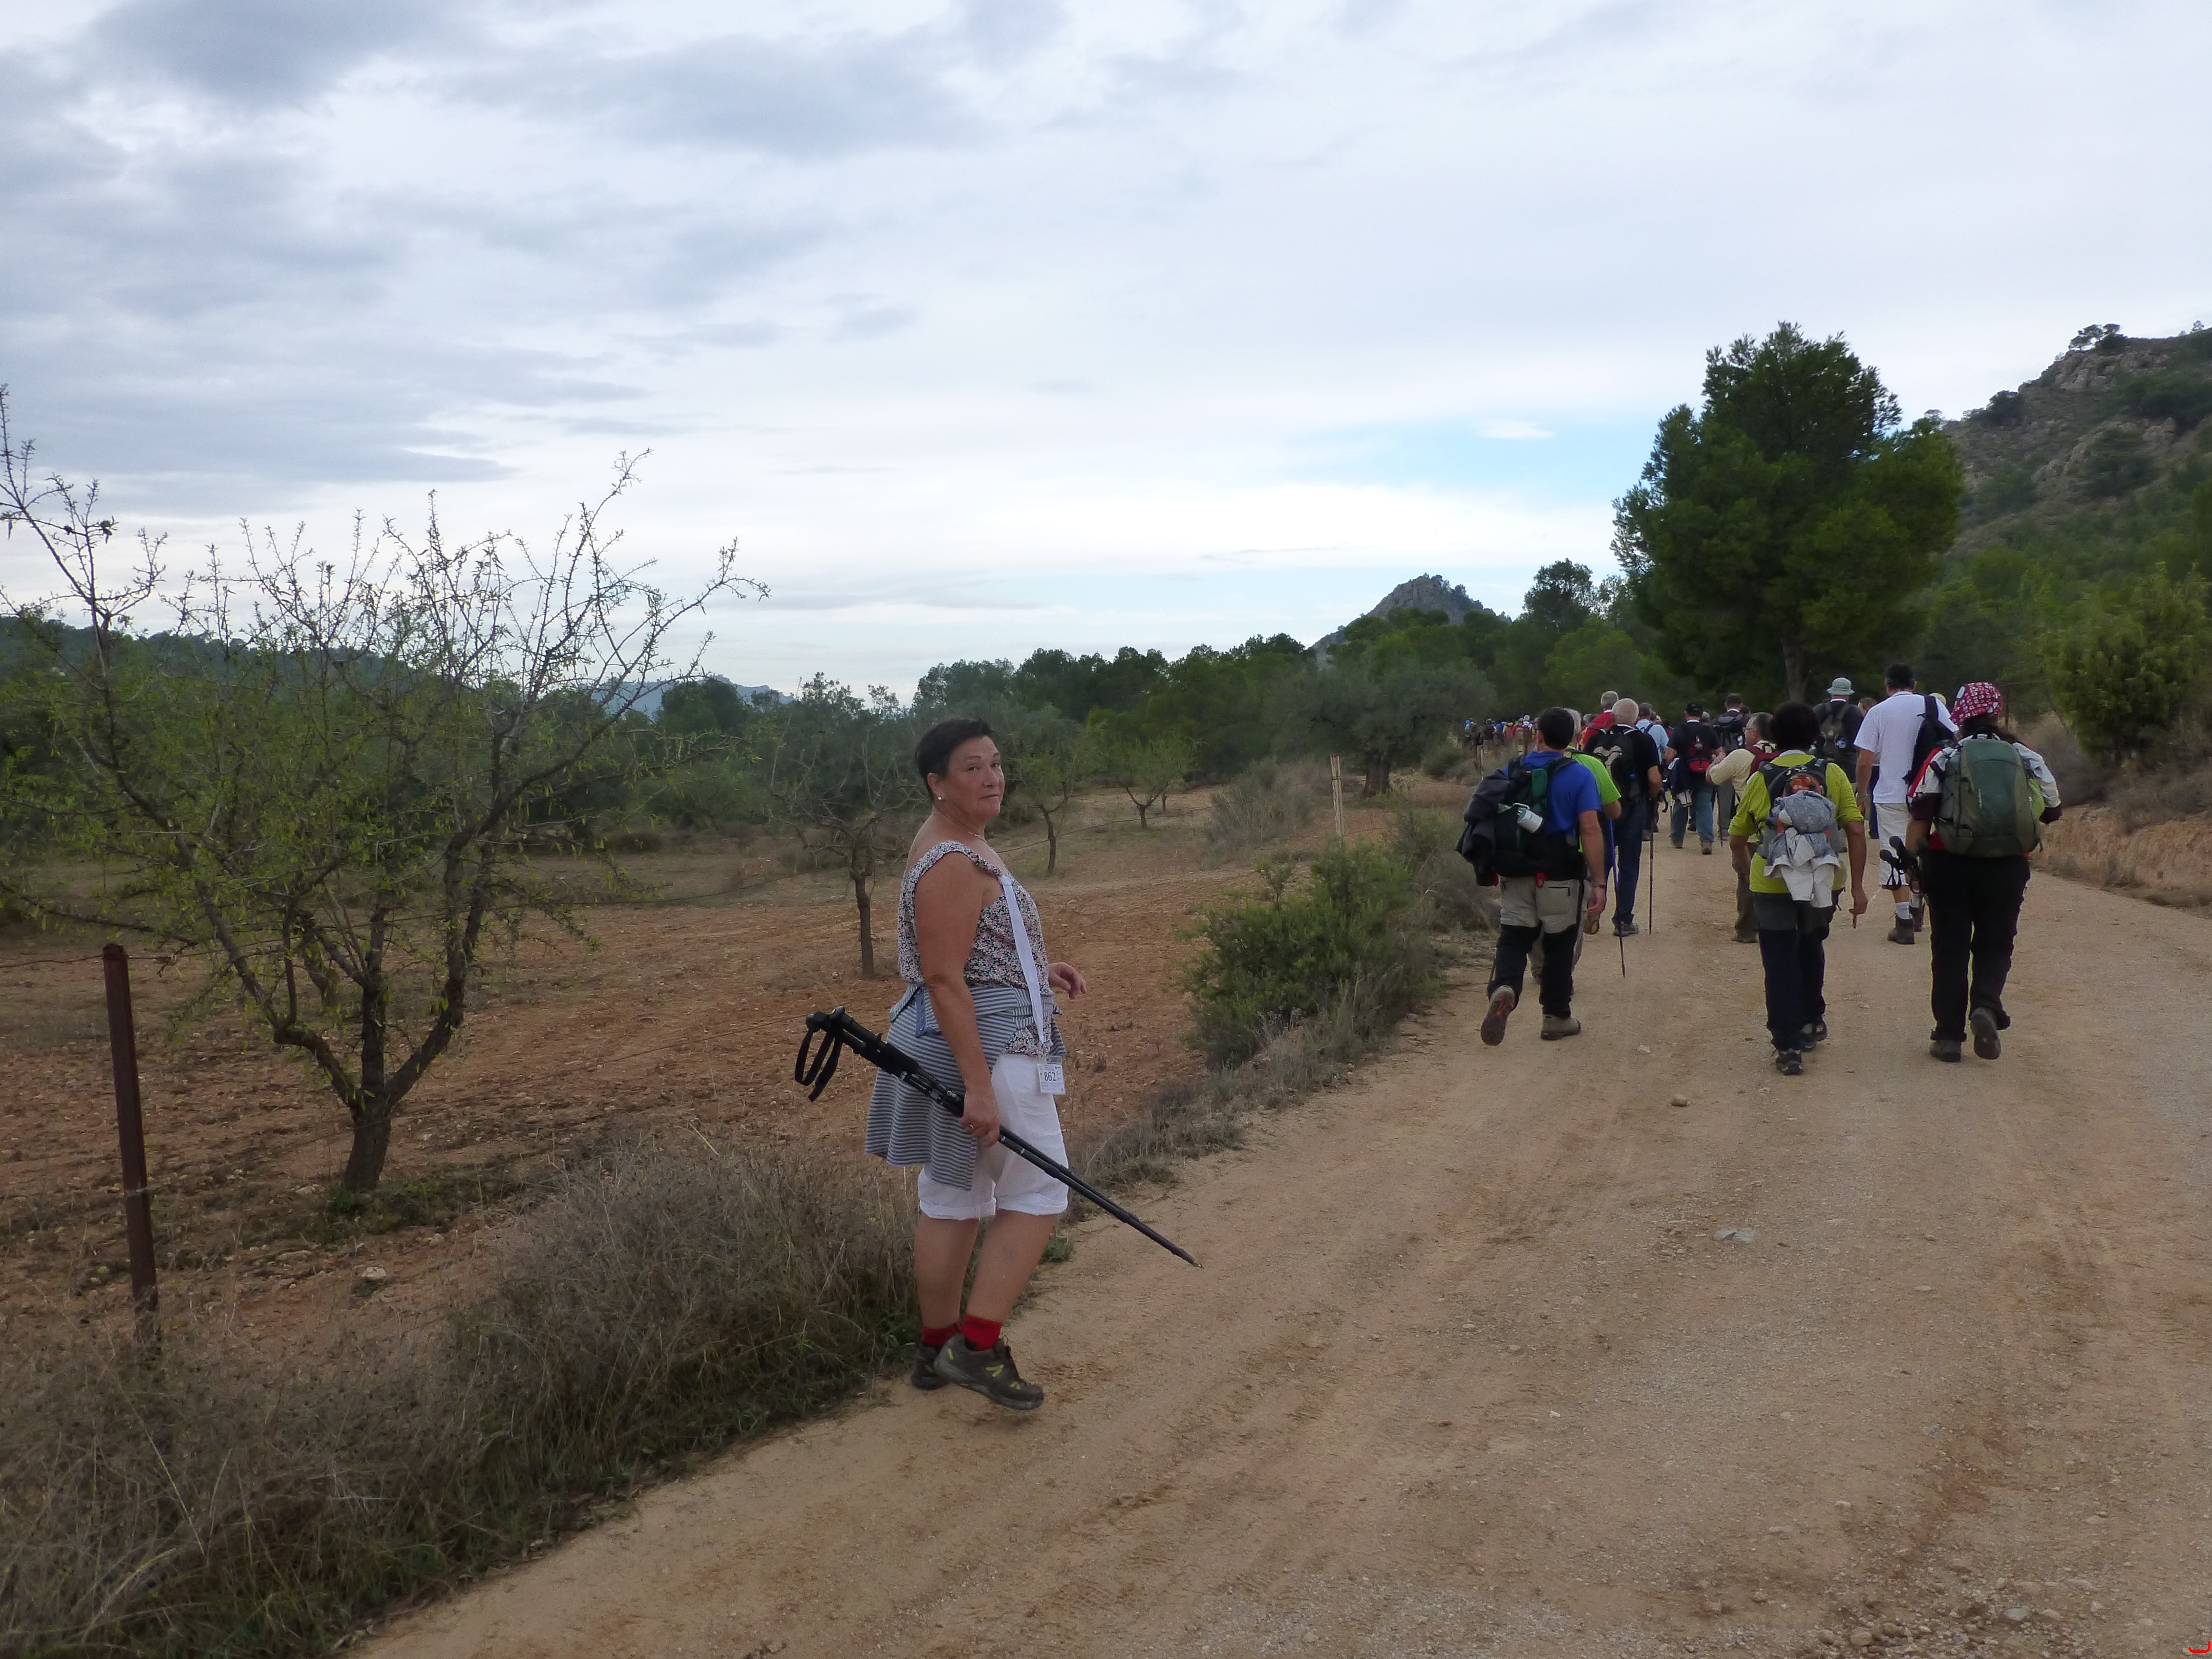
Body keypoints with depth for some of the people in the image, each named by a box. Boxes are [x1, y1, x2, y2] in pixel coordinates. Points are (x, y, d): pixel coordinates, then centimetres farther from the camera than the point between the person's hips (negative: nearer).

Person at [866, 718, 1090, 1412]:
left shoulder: (956, 843, 13)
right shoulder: (952, 863, -20)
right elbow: (944, 979, -24)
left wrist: (1036, 970, 12)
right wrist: (980, 1088, -26)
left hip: (949, 1038, 11)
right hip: (985, 1041, -11)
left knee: (952, 1195, 15)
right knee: (1037, 1194, -2)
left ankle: (936, 1349, 25)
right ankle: (977, 1345, 0)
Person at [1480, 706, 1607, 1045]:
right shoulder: (1580, 776, -7)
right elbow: (1590, 830, -14)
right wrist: (1598, 883, -12)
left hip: (1517, 874, 2)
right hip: (1561, 877, -2)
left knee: (1513, 938, 4)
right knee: (1559, 945, 11)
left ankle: (1504, 988, -26)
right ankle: (1557, 1017, 21)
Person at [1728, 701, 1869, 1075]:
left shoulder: (1759, 780, 0)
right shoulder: (1832, 775, 0)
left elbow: (1736, 841, 6)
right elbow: (1856, 831, -5)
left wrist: (1751, 872, 23)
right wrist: (1858, 886, 0)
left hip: (1773, 885, -2)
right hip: (1824, 883, 2)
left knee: (1780, 962, 3)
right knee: (1811, 947, 27)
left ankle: (1789, 1047, -1)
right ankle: (1812, 1022, 37)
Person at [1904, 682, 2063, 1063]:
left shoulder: (1943, 758, -2)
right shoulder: (2027, 759, 3)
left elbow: (1920, 816, -5)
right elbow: (2053, 812, 11)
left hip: (1950, 864, -1)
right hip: (2007, 866, 1)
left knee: (1950, 949, 8)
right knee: (1995, 945, 14)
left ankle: (1949, 1035, 7)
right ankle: (1986, 1006, -13)